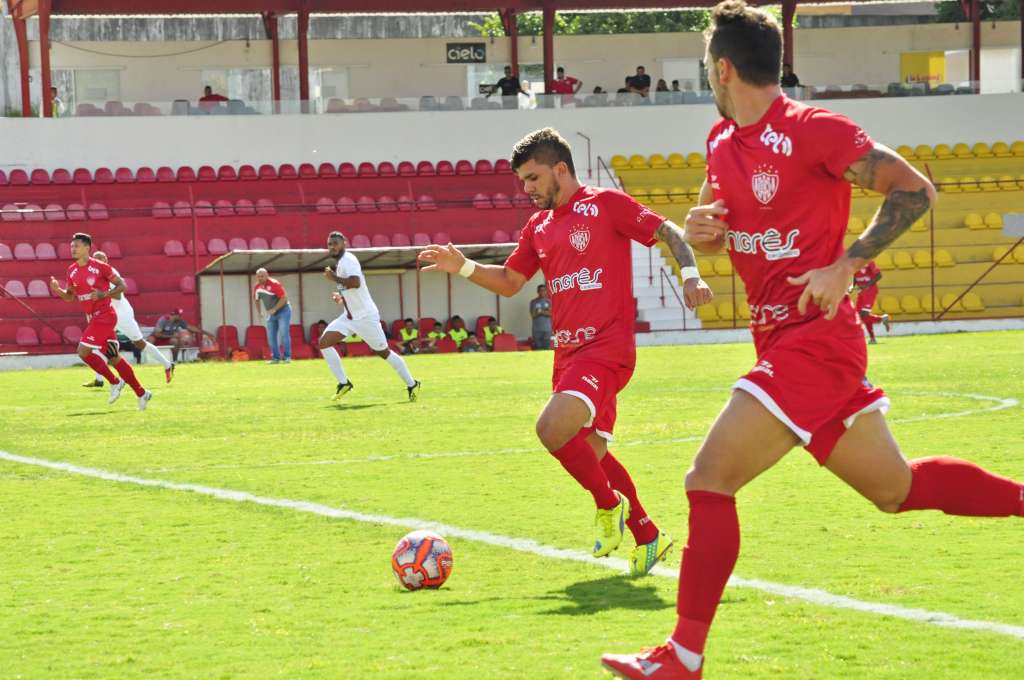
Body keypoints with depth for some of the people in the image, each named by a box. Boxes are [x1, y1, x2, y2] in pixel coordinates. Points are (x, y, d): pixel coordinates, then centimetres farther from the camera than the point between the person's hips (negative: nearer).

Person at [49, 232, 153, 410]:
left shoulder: (100, 267, -12)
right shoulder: (72, 271, 7)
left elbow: (121, 285, -7)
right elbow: (70, 296, 15)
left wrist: (104, 294, -22)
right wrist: (58, 290, -5)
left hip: (104, 316, -7)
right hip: (93, 318, 7)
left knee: (83, 351, -16)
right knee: (113, 358, 9)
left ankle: (115, 382, -1)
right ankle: (141, 393, 18)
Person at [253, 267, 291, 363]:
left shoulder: (274, 284, -21)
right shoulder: (257, 287, -1)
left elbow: (284, 297, -25)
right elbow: (256, 299, 18)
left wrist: (274, 309, -29)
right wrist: (259, 312, 9)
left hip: (283, 310, -7)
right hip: (271, 314, 7)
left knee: (283, 333, -14)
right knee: (271, 336, 3)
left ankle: (287, 357, -9)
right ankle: (275, 358, 10)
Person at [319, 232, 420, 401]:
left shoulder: (348, 260, -16)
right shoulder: (340, 263, 13)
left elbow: (355, 283, -34)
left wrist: (334, 278, -25)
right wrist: (342, 297, 12)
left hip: (365, 316, -9)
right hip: (349, 316, 9)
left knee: (383, 352, 2)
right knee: (324, 342, -7)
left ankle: (412, 385, 16)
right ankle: (343, 383, -1)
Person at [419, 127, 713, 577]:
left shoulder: (606, 204, -3)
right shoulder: (539, 225, 17)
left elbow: (668, 232, -6)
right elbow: (509, 282, 23)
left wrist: (690, 274, -22)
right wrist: (463, 267, 8)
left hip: (606, 348, -8)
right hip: (567, 352, 8)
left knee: (552, 427, -26)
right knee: (591, 453, 9)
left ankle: (609, 504, -5)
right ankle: (647, 535, 22)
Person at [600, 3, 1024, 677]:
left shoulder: (814, 130, -14)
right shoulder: (723, 142, 11)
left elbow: (915, 188, -15)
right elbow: (716, 227, 25)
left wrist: (845, 266, -21)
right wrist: (702, 228, 1)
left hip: (816, 338, -9)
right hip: (780, 339, 9)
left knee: (709, 480, -14)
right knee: (896, 487, 15)